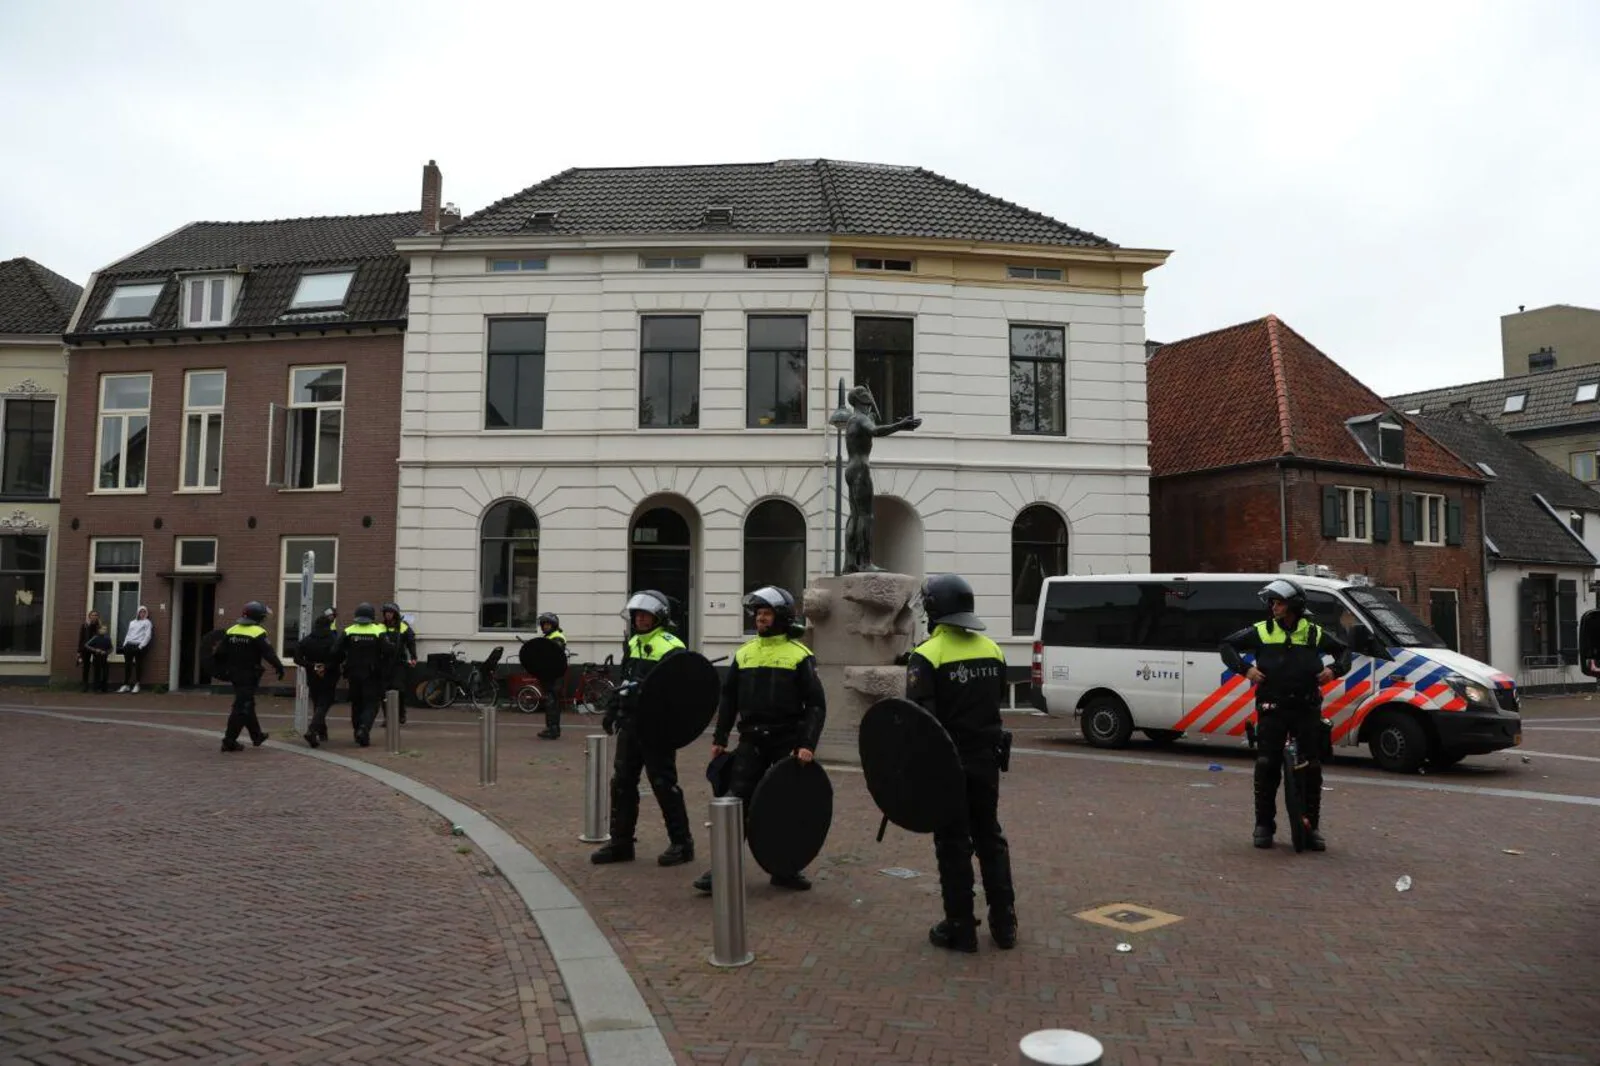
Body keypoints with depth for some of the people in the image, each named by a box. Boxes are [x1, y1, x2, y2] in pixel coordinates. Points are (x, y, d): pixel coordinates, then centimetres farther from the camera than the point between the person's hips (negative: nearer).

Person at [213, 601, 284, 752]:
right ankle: (229, 741, -4)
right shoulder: (258, 633, -14)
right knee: (242, 707, -3)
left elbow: (220, 653, 10)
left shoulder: (231, 630, 7)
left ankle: (257, 735, 30)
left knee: (247, 705, 19)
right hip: (249, 676, -8)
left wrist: (220, 669, 18)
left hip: (235, 674, 8)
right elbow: (269, 654, -16)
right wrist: (279, 668, -7)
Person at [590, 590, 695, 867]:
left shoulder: (670, 647, -12)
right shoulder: (632, 644, 14)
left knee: (664, 785, -2)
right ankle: (620, 842, 20)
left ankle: (682, 843, 9)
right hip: (629, 725, 8)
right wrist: (613, 710, 20)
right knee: (622, 783, 10)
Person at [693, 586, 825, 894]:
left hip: (787, 743, -3)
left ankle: (786, 869, 20)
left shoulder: (799, 655, -4)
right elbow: (728, 698, 14)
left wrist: (808, 744, -16)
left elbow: (816, 704, -6)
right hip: (751, 741, 3)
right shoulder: (744, 653, 9)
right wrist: (719, 738, 10)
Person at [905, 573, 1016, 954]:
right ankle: (1004, 923, 22)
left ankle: (960, 928, 12)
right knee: (990, 838, 17)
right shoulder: (992, 649, 6)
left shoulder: (927, 655, -16)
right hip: (986, 759, 6)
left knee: (953, 844, 4)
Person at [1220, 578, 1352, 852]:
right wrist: (1245, 669, -6)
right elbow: (1228, 645, 8)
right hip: (1272, 710, -1)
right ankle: (1264, 825, 10)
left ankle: (1311, 827, 15)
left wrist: (1335, 670, 1)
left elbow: (1343, 650, 21)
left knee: (1311, 769, 3)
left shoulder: (1315, 634, 7)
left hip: (1307, 710, 1)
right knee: (1266, 768, -2)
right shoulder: (1261, 631, 2)